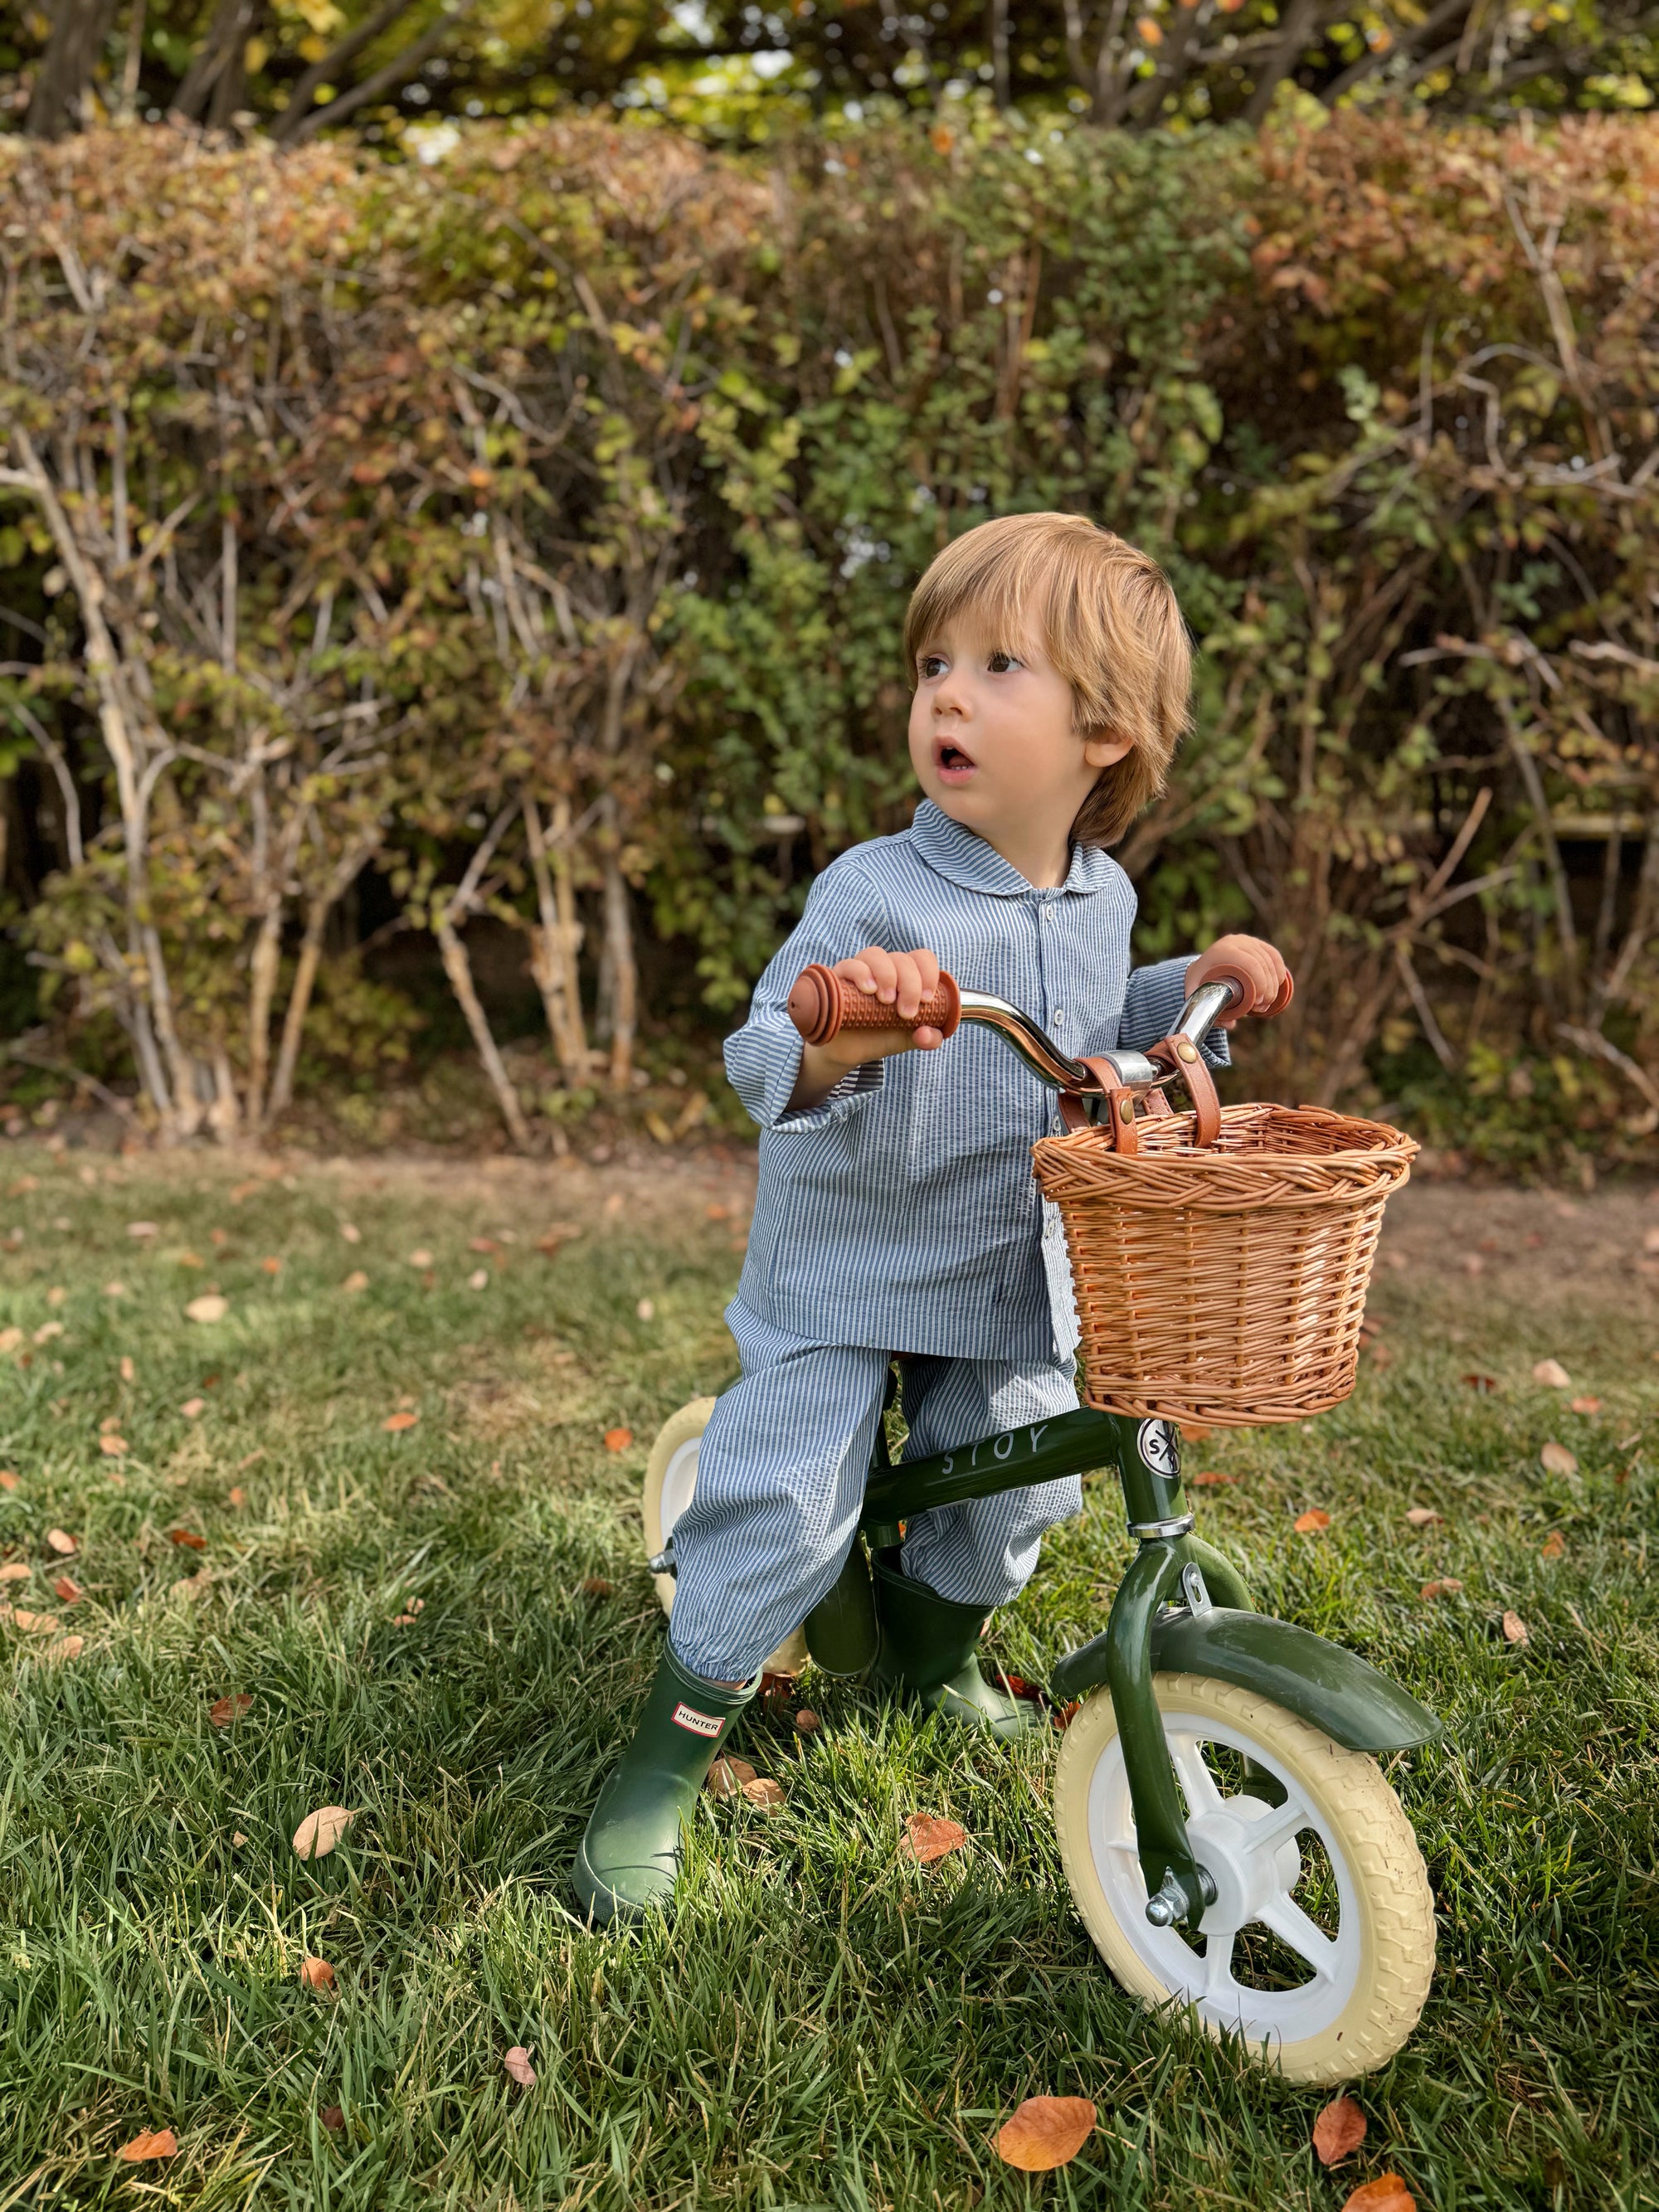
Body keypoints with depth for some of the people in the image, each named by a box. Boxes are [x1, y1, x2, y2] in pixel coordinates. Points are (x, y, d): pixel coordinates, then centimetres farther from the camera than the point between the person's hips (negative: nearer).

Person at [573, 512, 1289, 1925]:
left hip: (1012, 1279, 6)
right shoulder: (876, 898, -21)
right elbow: (762, 1057, -28)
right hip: (845, 1269, -5)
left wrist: (1194, 986, 5)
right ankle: (663, 1767, 10)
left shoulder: (1099, 898, 1)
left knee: (1019, 1479, 14)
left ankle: (932, 1655, 46)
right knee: (787, 1511, -10)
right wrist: (830, 1038, -50)